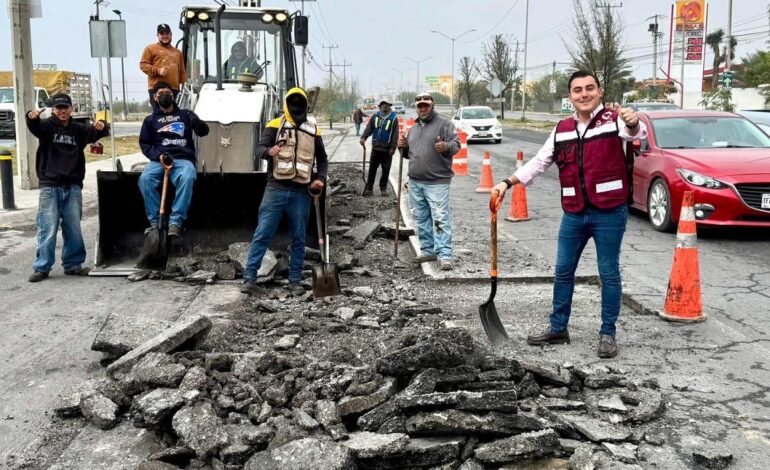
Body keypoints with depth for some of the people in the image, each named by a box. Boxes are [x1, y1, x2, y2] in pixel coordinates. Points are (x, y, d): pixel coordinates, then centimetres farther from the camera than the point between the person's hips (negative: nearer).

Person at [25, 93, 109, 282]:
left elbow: (95, 133, -4)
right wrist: (31, 117, -44)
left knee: (73, 229, 9)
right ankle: (42, 267, 4)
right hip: (50, 186, -3)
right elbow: (35, 127, -20)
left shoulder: (78, 129, 10)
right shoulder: (47, 125, 1)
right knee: (47, 229, -3)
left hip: (73, 187, 3)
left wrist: (101, 127, -28)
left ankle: (73, 264, 20)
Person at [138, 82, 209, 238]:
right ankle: (155, 221, -23)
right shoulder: (150, 120, 20)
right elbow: (144, 144, 13)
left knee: (187, 178, -36)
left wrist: (198, 123, -19)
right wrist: (158, 156, -8)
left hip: (183, 159, -1)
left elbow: (203, 131, 7)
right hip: (159, 159, 1)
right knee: (145, 178, -31)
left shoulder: (185, 114, 19)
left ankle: (176, 221, -35)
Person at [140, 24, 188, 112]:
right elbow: (143, 65, 2)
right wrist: (157, 71, -11)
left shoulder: (177, 52, 25)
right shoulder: (150, 48, 11)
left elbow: (182, 71, 22)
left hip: (174, 88, 4)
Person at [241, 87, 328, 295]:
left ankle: (295, 280, 17)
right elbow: (259, 148, -7)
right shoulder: (275, 125, 4)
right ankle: (249, 277, 1)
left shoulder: (313, 130, 13)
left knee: (298, 238, 8)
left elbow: (322, 159, 23)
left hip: (301, 193, 3)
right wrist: (269, 151, -30)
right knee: (262, 234, -3)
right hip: (276, 189, -3)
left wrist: (320, 179, 6)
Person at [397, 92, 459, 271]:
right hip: (415, 182, 7)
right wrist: (403, 147, 6)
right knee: (421, 219, 12)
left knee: (440, 219, -10)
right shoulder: (414, 128, 18)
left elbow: (456, 144, -10)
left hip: (437, 182, -7)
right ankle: (428, 250, 23)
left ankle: (444, 255, -9)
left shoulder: (444, 123, -2)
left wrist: (446, 147, -31)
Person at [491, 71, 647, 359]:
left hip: (609, 215, -5)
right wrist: (508, 183, 6)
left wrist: (633, 123, -53)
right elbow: (539, 162, 14)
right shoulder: (562, 129, 8)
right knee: (563, 272, 12)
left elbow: (637, 133, -28)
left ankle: (608, 335, 16)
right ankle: (558, 329, 25)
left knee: (609, 274, 4)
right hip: (573, 215, 5)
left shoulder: (614, 119, -7)